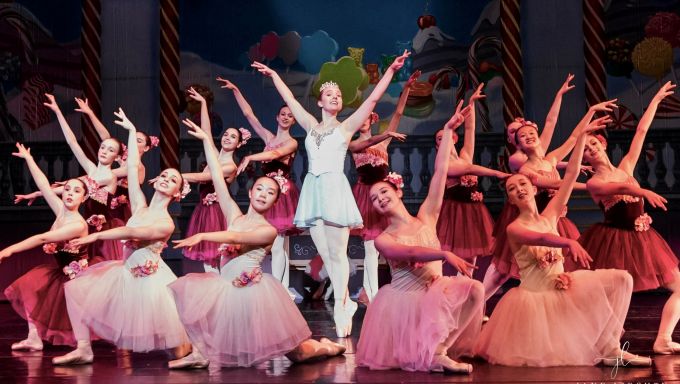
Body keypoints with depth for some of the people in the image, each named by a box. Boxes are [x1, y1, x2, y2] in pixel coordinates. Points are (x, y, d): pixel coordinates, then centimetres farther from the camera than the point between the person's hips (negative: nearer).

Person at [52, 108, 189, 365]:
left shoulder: (166, 224, -10)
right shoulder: (140, 207, 7)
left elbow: (132, 232, -23)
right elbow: (132, 168, 5)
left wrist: (95, 236, -28)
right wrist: (132, 131, 8)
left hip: (150, 280, -7)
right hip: (126, 273, 7)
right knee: (75, 288, 0)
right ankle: (84, 349, -3)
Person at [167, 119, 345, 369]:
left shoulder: (269, 231, -5)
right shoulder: (234, 216, 8)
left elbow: (235, 238, -22)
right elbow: (217, 178, 3)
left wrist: (202, 236, -36)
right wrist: (206, 140, 0)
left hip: (253, 292, -5)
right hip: (228, 290, 5)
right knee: (187, 289, -12)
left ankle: (326, 347, 31)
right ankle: (200, 352, -9)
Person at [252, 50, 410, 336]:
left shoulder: (346, 127, 6)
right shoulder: (311, 126, 15)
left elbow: (373, 99, 1)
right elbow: (289, 99, 23)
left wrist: (391, 70, -4)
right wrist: (273, 75, 29)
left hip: (335, 189, -4)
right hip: (313, 191, 4)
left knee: (337, 253, -6)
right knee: (325, 254, 4)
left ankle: (340, 308, -3)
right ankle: (346, 304, 13)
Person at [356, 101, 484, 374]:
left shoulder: (425, 219, 4)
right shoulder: (383, 240, -4)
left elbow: (440, 172, -1)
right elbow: (409, 252, -27)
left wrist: (448, 130, -6)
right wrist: (445, 254, -44)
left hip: (436, 290, 4)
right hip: (404, 300, -3)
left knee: (474, 289, -25)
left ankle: (439, 349, -16)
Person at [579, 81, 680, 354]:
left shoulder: (625, 168, 9)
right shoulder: (593, 183, -8)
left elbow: (641, 132, 13)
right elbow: (619, 188, -29)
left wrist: (656, 100, 16)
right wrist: (644, 192, -47)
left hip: (641, 239, 6)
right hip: (613, 242, -6)